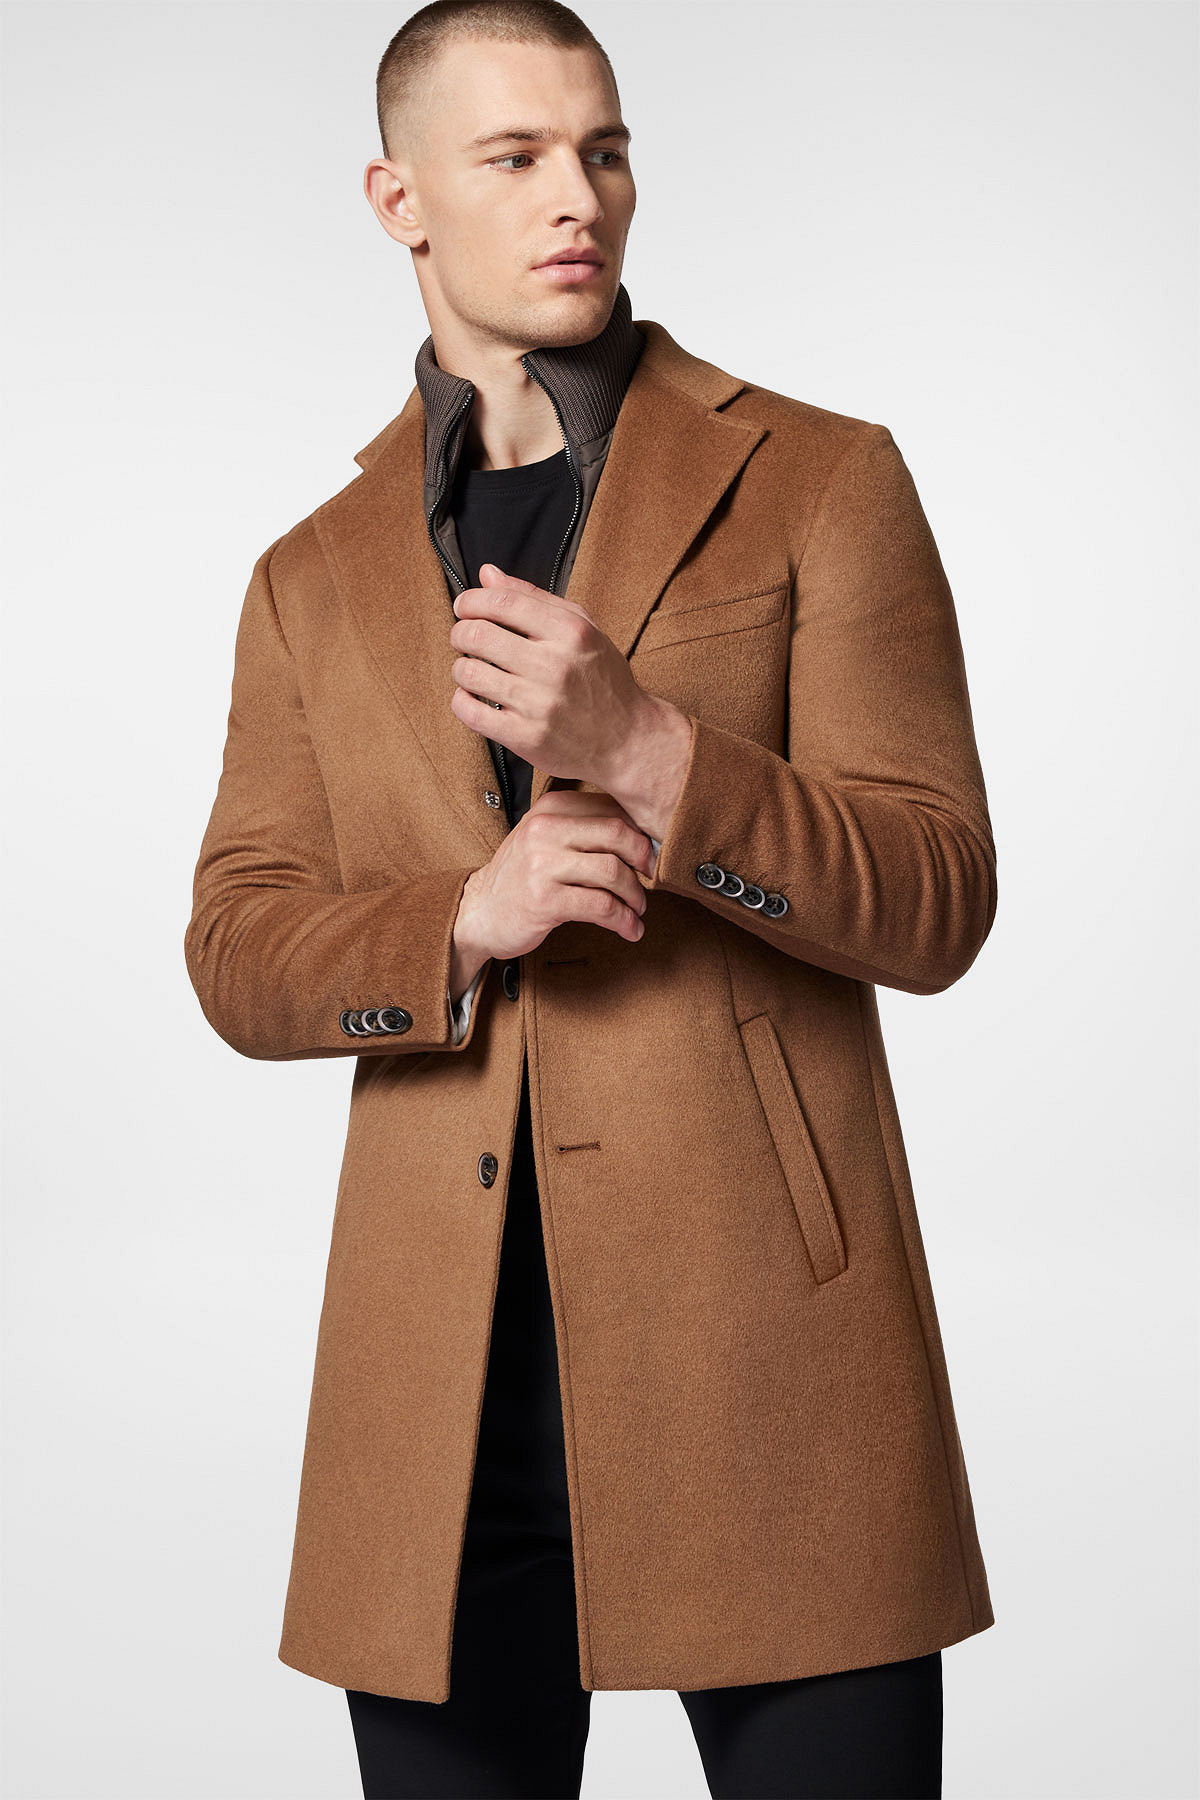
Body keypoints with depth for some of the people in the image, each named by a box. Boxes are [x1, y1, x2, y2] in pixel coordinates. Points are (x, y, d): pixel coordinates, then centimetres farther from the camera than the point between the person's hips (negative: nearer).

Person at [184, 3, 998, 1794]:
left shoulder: (821, 483, 4)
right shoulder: (314, 576, 14)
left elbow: (937, 904, -3)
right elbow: (237, 953, 7)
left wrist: (643, 752, -18)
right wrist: (466, 922, -13)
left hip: (764, 1333, -2)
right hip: (443, 1392, 3)